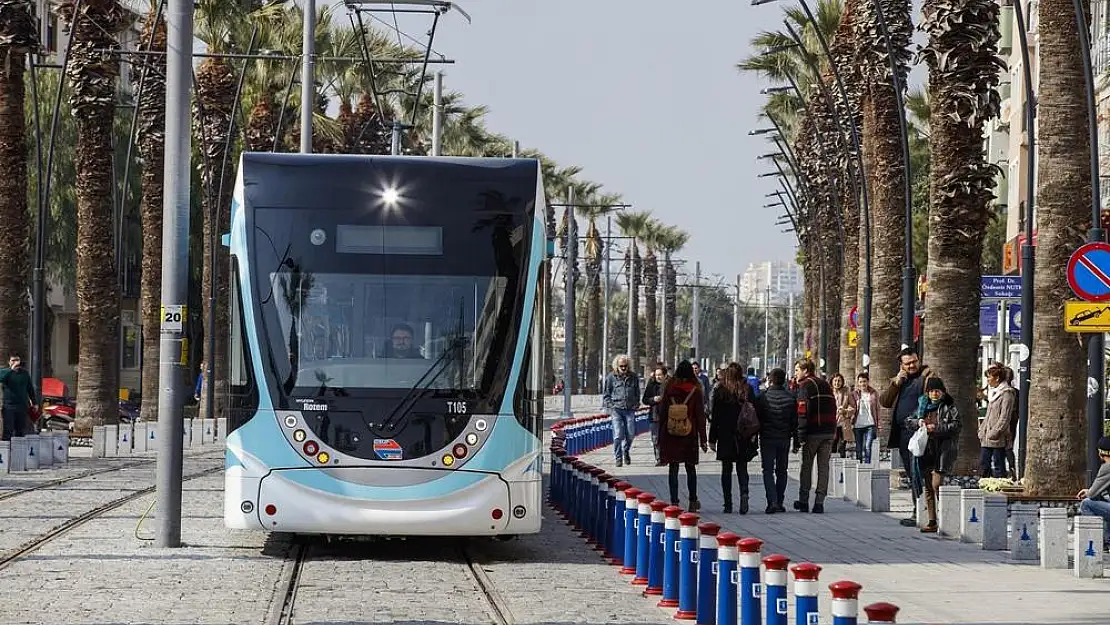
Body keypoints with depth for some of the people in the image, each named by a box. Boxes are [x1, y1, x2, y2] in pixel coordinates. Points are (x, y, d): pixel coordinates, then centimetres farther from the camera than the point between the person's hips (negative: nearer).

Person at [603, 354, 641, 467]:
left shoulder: (634, 377, 10)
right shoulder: (611, 377, 3)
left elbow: (637, 393, 22)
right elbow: (605, 394, 9)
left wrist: (636, 405, 11)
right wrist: (610, 406, -2)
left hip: (630, 410, 2)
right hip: (616, 409, -2)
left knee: (631, 434, 1)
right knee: (618, 435, -10)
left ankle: (626, 451, 29)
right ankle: (618, 458, -1)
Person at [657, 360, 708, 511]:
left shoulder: (669, 389, -2)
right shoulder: (695, 391, -5)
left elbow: (662, 412, 1)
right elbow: (700, 416, -4)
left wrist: (660, 436, 8)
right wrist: (703, 439, -1)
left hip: (670, 435, 0)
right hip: (689, 436, 0)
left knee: (673, 468, 4)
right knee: (690, 468, 14)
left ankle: (674, 501, 0)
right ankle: (693, 501, 21)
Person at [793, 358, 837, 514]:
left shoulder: (805, 386, -6)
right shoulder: (826, 385, 17)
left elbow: (802, 413, -14)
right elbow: (833, 409, 17)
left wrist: (798, 439, -16)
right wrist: (833, 432, 16)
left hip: (813, 432, -6)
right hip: (829, 431, 6)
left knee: (806, 466, 5)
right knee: (823, 467, 4)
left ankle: (803, 502, 9)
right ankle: (819, 502, 0)